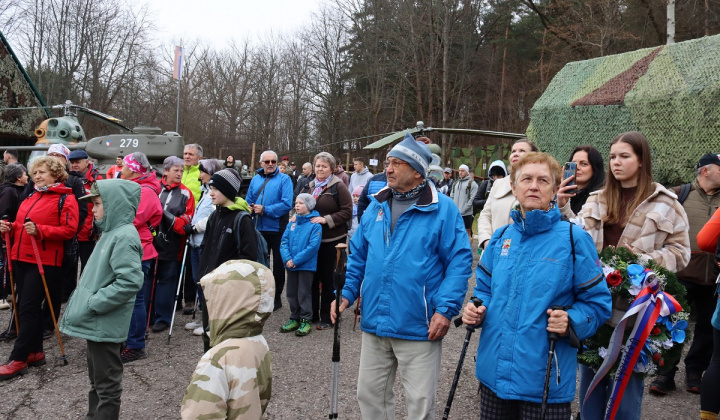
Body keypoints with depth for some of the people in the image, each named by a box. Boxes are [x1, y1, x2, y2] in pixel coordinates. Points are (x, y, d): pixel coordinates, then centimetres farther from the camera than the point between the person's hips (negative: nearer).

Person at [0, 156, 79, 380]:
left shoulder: (66, 198, -6)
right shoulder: (31, 197, 18)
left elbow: (69, 229, -15)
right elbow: (22, 225, 24)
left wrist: (40, 230, -24)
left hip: (44, 261, -8)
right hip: (21, 258, 8)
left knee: (28, 309, -6)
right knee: (28, 307, 12)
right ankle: (35, 352, 22)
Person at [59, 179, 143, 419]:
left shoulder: (124, 236, -20)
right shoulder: (111, 232, 10)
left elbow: (130, 281, -28)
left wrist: (93, 304, -21)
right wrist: (86, 303, 11)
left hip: (106, 324, -10)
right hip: (96, 322, 10)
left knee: (107, 384, 3)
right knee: (97, 379, 23)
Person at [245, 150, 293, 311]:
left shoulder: (284, 179, -7)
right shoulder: (256, 179, 9)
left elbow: (287, 204, -17)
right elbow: (248, 201, 15)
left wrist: (265, 210, -20)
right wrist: (251, 208, -8)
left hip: (277, 229, -5)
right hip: (259, 229, 5)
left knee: (278, 264, 7)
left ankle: (276, 297, 20)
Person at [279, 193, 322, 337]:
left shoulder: (314, 224, -11)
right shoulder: (292, 223, 7)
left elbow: (313, 246, -18)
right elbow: (284, 242, 4)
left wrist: (296, 260, -19)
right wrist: (287, 259, -12)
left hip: (306, 265, -6)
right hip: (291, 265, 6)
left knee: (304, 293, 1)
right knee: (292, 293, 13)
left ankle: (306, 321, 12)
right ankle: (294, 319, 26)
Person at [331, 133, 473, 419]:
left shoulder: (442, 209, -8)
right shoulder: (376, 206, 9)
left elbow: (459, 261, -10)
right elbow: (358, 255, 15)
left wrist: (446, 309, -18)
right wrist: (346, 293, 4)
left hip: (419, 328, -5)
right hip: (374, 323, 5)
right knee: (370, 393, 17)